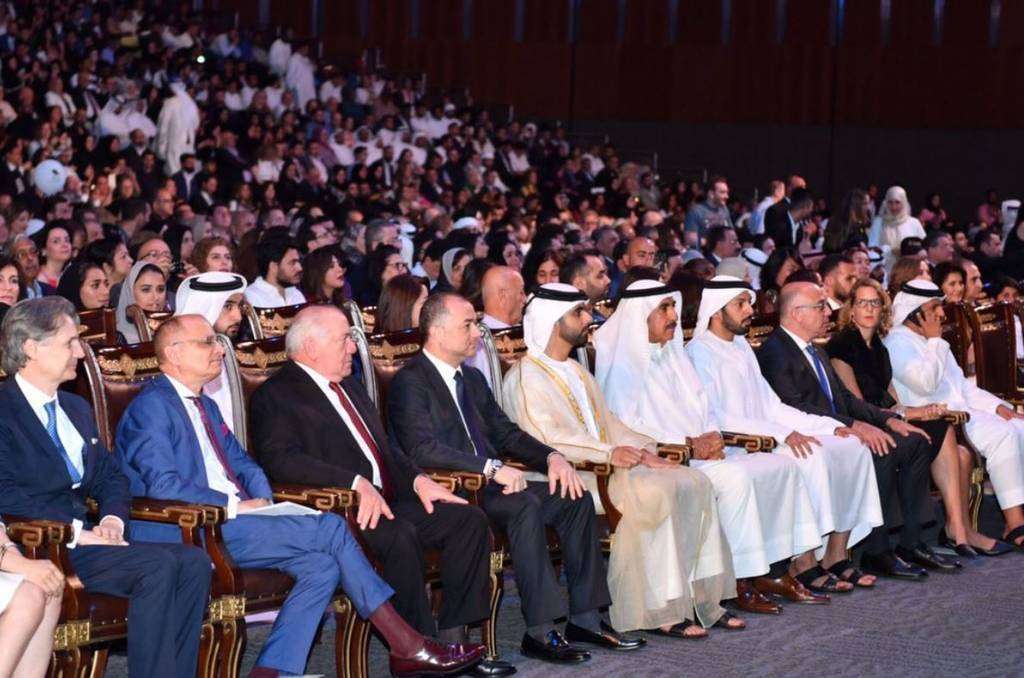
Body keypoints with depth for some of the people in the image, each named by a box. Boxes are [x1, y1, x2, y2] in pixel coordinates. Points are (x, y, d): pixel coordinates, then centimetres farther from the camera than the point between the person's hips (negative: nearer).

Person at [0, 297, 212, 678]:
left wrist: (113, 519, 0)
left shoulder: (76, 409, 22)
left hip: (85, 534, 8)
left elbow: (110, 477, 22)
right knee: (158, 565, -27)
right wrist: (76, 532, -20)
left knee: (193, 561, -14)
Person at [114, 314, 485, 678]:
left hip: (228, 522, 9)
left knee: (322, 564, -14)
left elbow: (241, 462, 26)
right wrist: (236, 506, -15)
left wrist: (261, 500, 3)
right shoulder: (151, 406, -6)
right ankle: (406, 645, -11)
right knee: (329, 528, -17)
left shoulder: (205, 406, 24)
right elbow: (163, 484, -18)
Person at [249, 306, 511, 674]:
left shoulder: (350, 387, 25)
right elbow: (281, 460, -20)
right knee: (400, 534, -35)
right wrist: (357, 483, -28)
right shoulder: (275, 395, -4)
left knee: (469, 519, -8)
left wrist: (417, 479, 6)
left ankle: (452, 638, -8)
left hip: (386, 500, 9)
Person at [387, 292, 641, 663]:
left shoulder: (473, 379, 19)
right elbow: (422, 449, -23)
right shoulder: (410, 382, -10)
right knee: (525, 504, -32)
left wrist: (551, 457, 3)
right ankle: (540, 631, -30)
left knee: (575, 498, -5)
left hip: (487, 482, 9)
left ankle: (585, 618, -3)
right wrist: (492, 468, -27)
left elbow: (506, 433, 23)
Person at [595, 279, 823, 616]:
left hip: (700, 448, 9)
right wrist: (690, 445, -19)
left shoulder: (672, 353, 20)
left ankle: (779, 565, -1)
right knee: (735, 476, -31)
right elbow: (625, 424, -16)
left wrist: (712, 437, -3)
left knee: (782, 466, -3)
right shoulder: (621, 357, -6)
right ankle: (742, 583, -24)